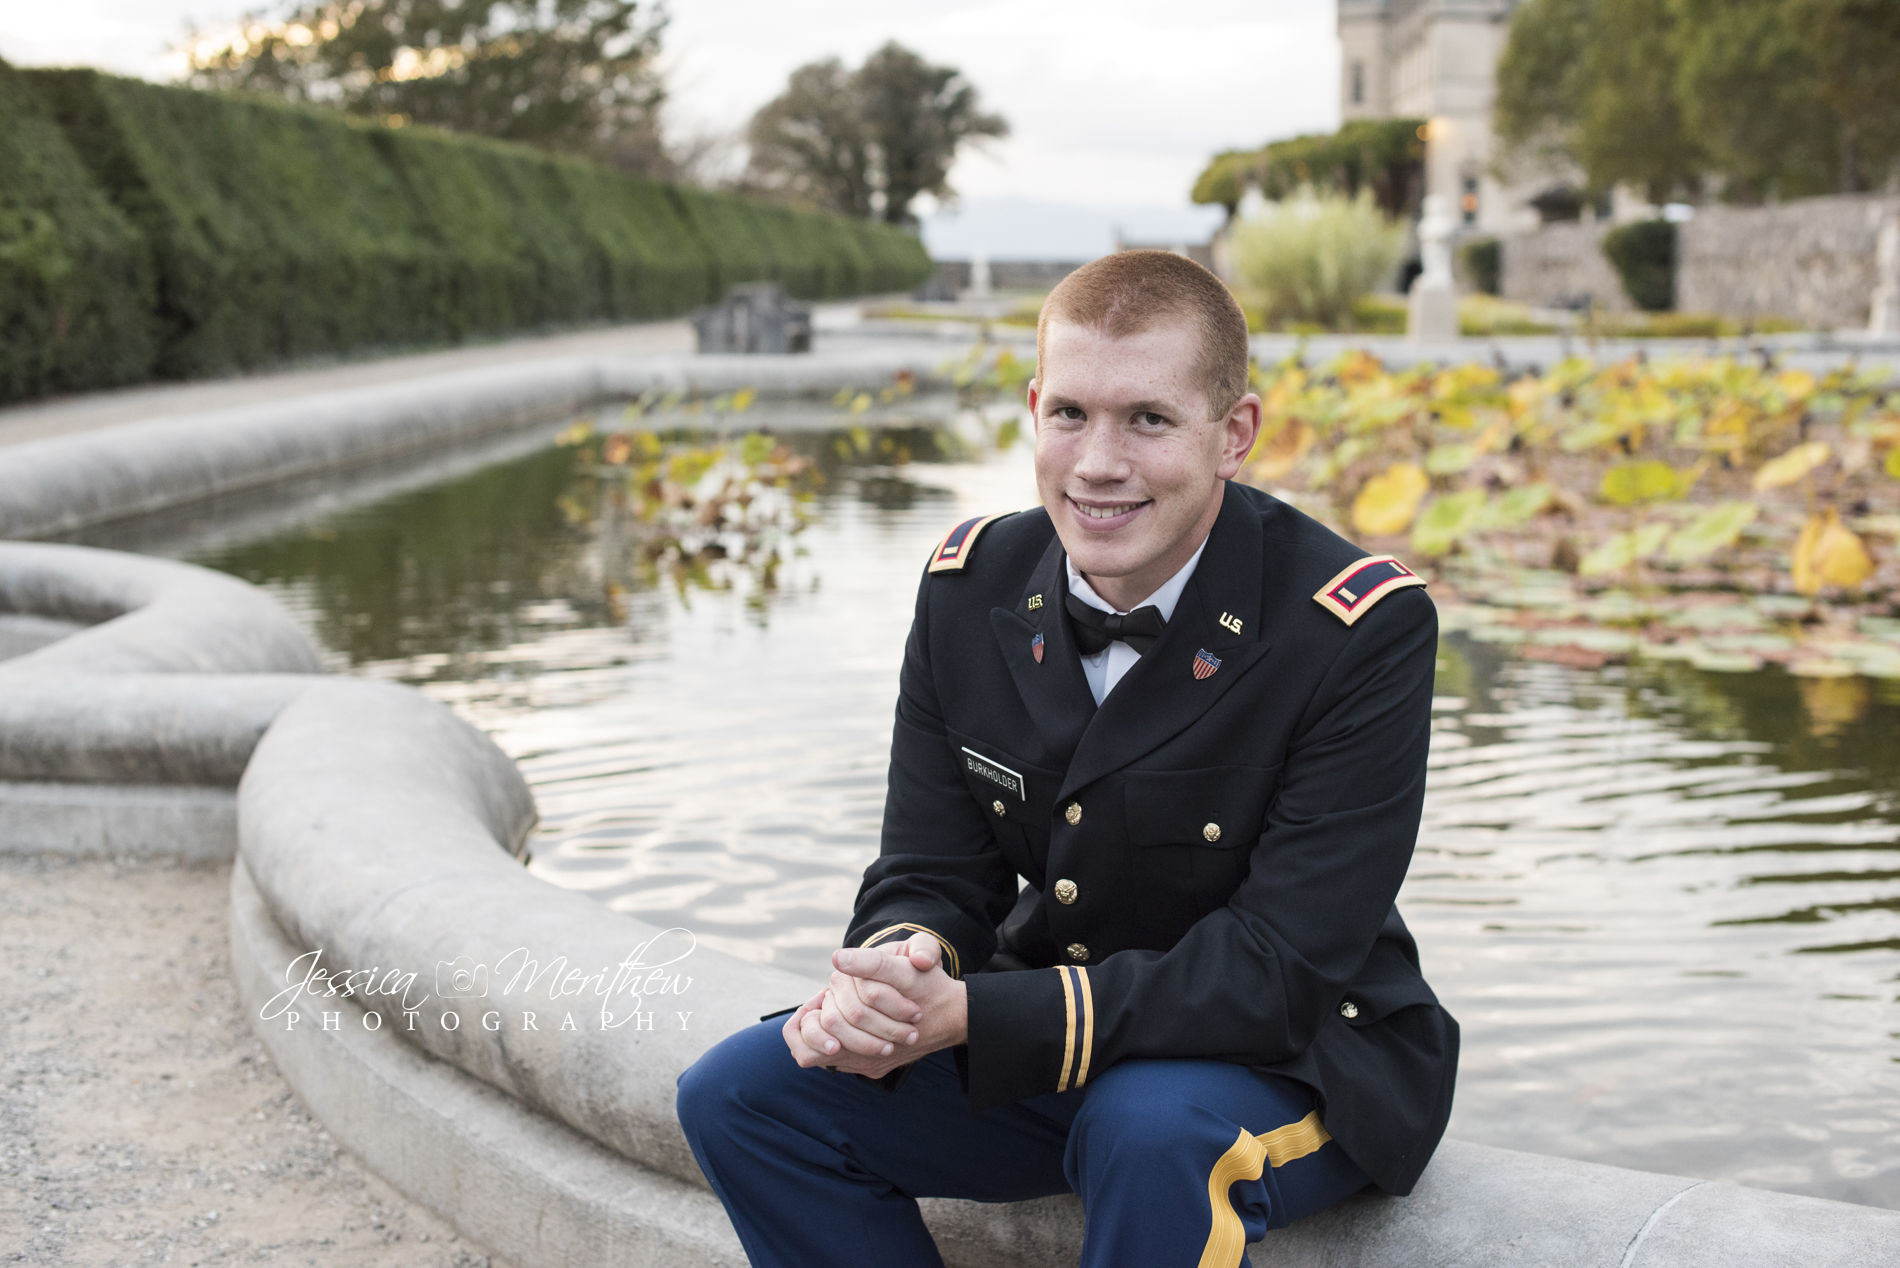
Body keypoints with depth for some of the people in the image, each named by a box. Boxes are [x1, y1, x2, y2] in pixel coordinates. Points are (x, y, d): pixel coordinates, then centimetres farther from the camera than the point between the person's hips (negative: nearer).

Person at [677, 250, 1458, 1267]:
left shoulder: (1365, 631, -21)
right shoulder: (969, 588, -5)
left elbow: (1281, 968, -25)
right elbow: (933, 870, 0)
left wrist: (969, 1015, -32)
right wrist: (895, 975, -26)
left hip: (1297, 1064, -5)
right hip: (1045, 1034, 5)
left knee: (1151, 1128, -37)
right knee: (740, 1092, -9)